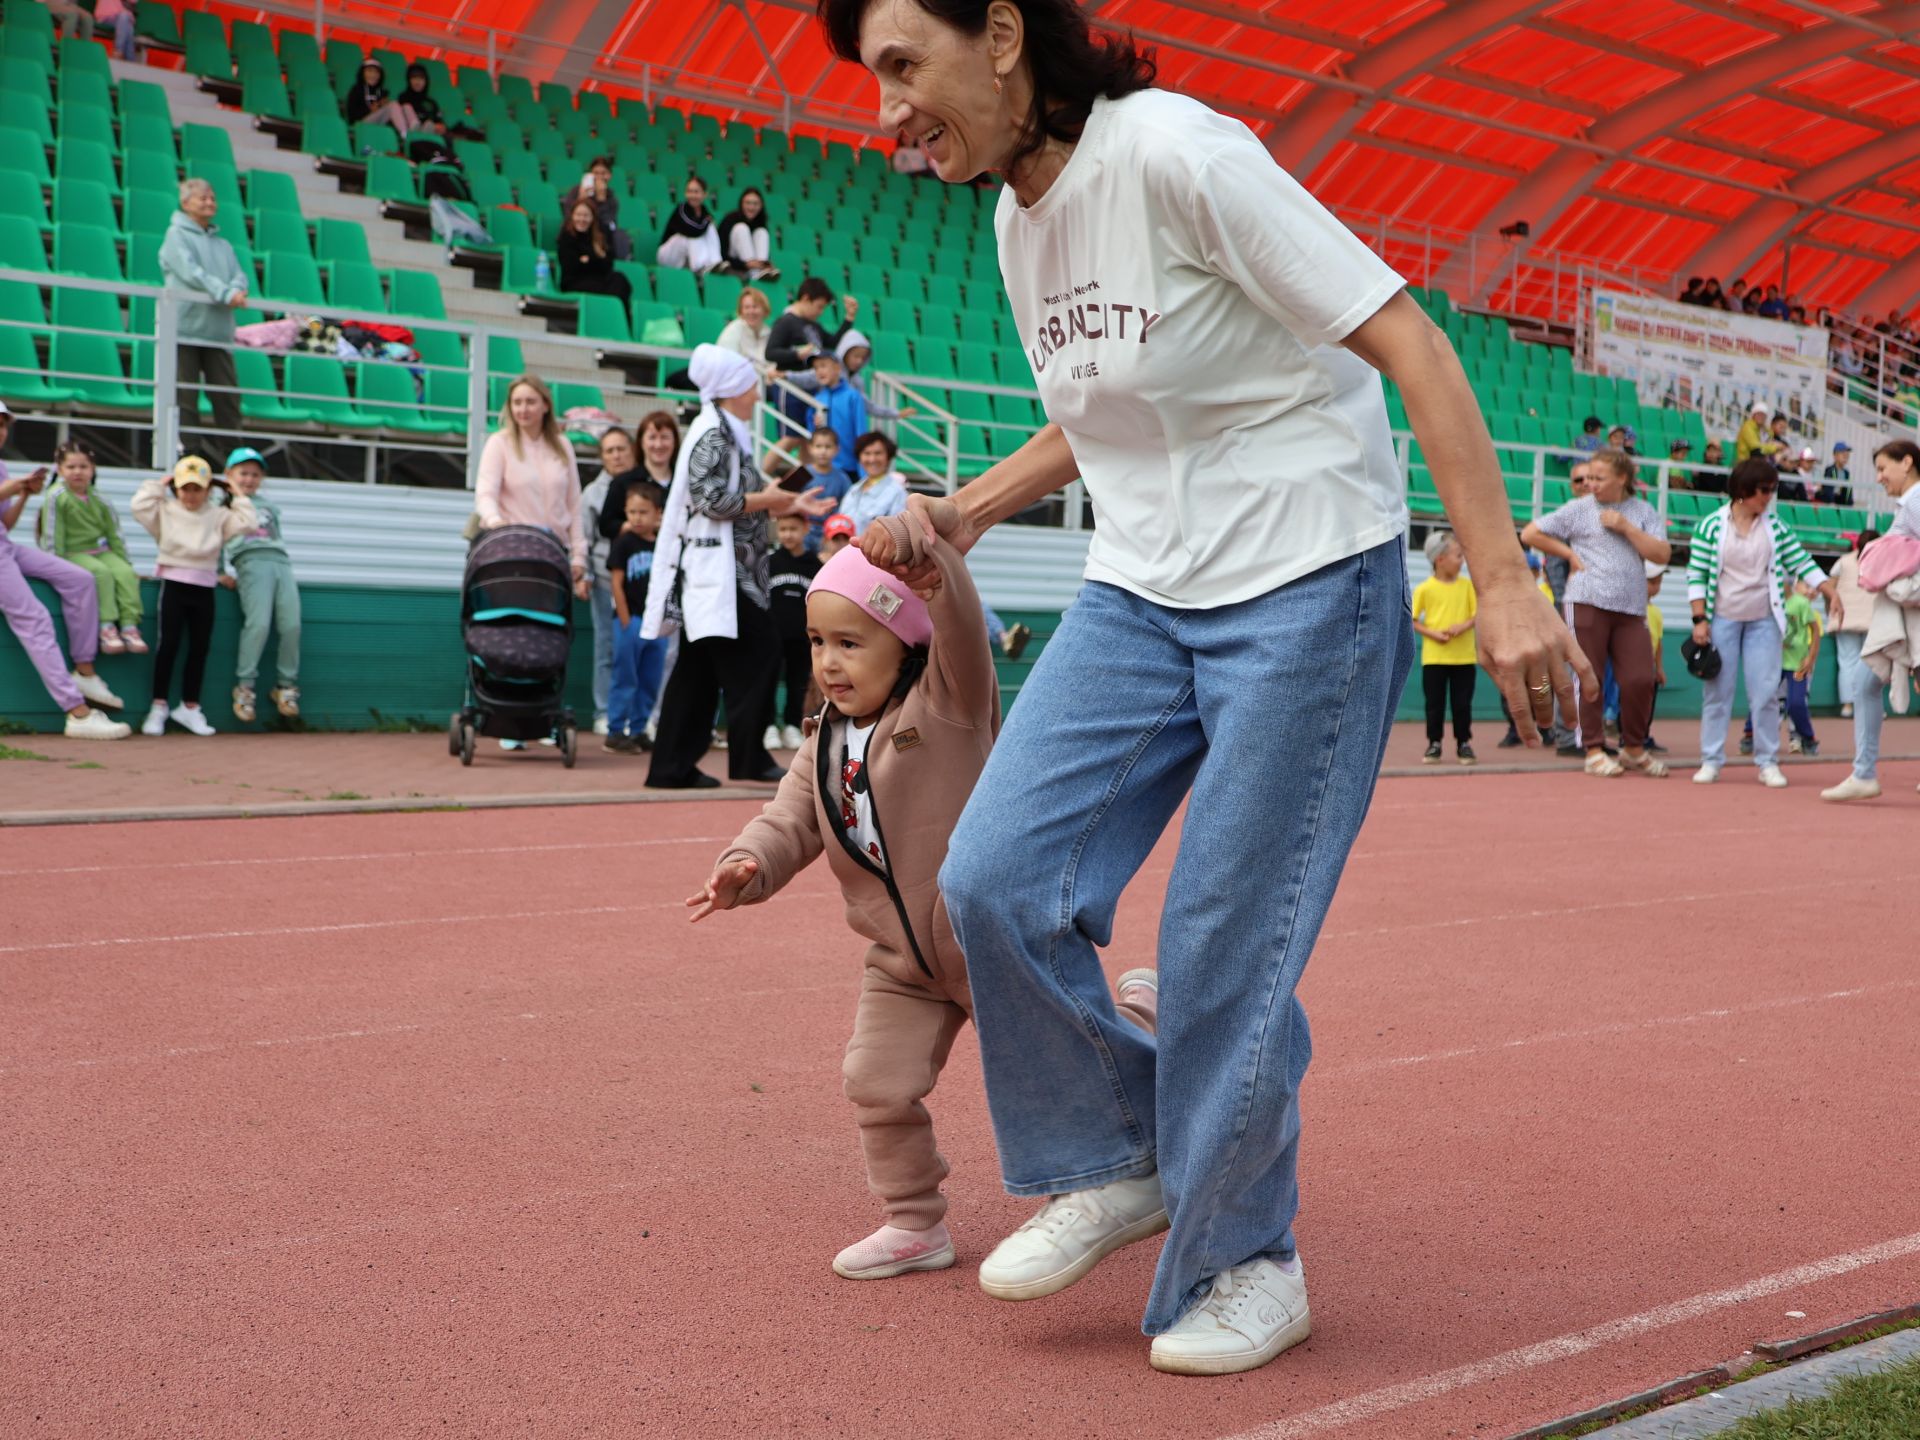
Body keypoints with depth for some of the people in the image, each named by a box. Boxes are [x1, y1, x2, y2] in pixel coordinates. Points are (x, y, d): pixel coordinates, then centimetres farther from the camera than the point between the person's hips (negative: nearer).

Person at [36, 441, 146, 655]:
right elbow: (53, 535, -9)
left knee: (126, 572, -23)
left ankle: (129, 625, -27)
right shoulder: (57, 497, -8)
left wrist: (124, 561, 9)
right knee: (101, 573, -32)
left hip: (102, 551, 5)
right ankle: (106, 626, -34)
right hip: (73, 554, -5)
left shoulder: (100, 500, 7)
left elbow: (114, 534, 13)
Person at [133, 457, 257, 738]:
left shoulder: (218, 516, 10)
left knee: (200, 648, 5)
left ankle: (190, 707, 15)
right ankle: (159, 706, 3)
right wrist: (159, 484, 1)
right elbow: (140, 506, -6)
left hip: (204, 588, 3)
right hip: (174, 583, -2)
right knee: (168, 644, -5)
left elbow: (245, 524, 1)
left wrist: (237, 498, 7)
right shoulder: (166, 511, 6)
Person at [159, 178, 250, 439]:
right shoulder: (176, 234, 4)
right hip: (186, 327, -5)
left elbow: (240, 275, 8)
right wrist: (225, 293, -23)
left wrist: (237, 290, -16)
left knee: (228, 397, 0)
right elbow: (191, 272, -11)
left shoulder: (223, 244, 23)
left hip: (219, 332, 5)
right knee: (184, 398, -5)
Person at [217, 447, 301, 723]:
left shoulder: (269, 507, 33)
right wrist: (223, 571, 0)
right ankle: (244, 686, -14)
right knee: (258, 622, -23)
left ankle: (286, 686, -1)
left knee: (291, 625, -12)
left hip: (281, 562, 4)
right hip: (251, 563, -4)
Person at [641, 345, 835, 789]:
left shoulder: (726, 432, 19)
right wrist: (768, 499, -10)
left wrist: (790, 507, 16)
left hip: (727, 569, 10)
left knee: (699, 669, 8)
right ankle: (749, 757, 0)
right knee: (756, 655, -6)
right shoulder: (713, 433, -11)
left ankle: (673, 766, 9)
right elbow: (711, 500, -21)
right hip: (716, 567, -10)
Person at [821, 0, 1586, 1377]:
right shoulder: (1018, 223, 8)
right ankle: (1116, 1166, 16)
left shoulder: (1173, 151, -17)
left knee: (1227, 948, -5)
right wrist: (961, 515, 11)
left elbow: (1407, 341, -18)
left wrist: (1504, 582, -24)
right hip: (1137, 594, 7)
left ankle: (1246, 1263, 18)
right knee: (995, 881, -6)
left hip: (1307, 588, -7)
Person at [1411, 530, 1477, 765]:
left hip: (1464, 655, 1)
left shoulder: (1467, 585, 2)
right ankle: (1434, 744, 14)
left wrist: (1463, 626, -17)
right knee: (1434, 702, 4)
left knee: (1462, 702, 4)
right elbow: (1412, 620, -1)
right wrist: (1434, 634, -14)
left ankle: (1464, 743, 15)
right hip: (1434, 656, -1)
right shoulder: (1425, 588, -3)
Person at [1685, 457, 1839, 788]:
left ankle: (1768, 762, 7)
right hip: (1722, 620, -2)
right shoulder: (1711, 525, -6)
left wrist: (1832, 594, -7)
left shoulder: (1774, 526, 3)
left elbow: (1803, 562, 4)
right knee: (1717, 691, 2)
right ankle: (1711, 760, 9)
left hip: (1763, 621, 2)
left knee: (1766, 692, 0)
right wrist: (1699, 620, -11)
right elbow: (1696, 575, -6)